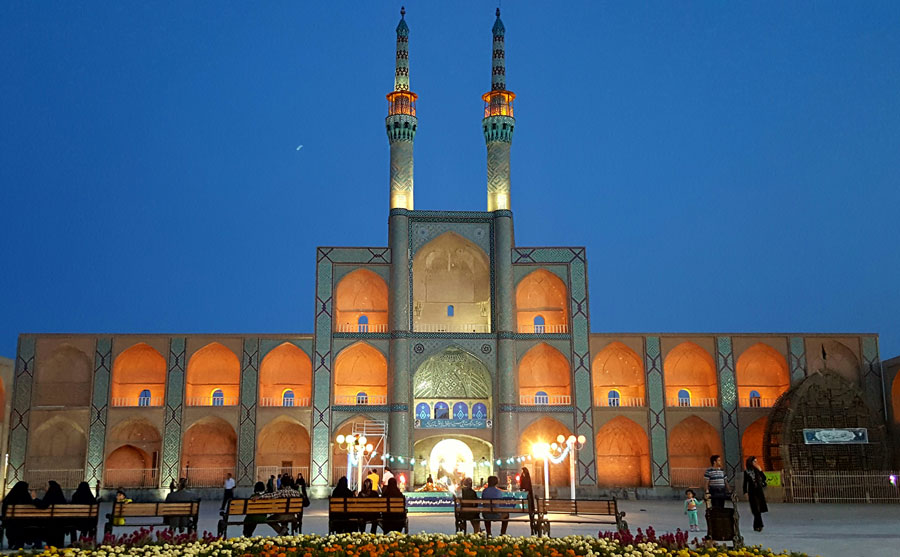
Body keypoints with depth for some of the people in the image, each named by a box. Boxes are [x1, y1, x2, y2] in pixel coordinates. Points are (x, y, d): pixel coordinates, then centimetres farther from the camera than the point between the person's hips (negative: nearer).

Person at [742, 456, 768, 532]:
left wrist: (760, 470, -6)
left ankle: (756, 526, 15)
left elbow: (764, 478, 3)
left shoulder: (757, 470, 8)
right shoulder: (747, 471, -3)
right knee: (756, 509, -7)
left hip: (759, 491, 4)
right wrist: (746, 493, -7)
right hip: (752, 491, -4)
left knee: (758, 509, 5)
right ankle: (759, 525, -5)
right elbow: (745, 483, -1)